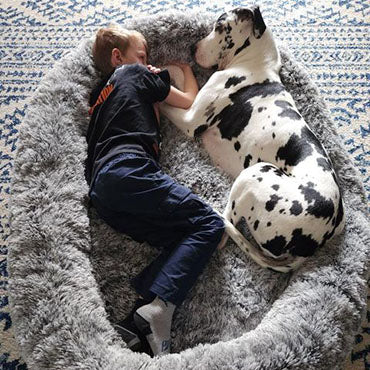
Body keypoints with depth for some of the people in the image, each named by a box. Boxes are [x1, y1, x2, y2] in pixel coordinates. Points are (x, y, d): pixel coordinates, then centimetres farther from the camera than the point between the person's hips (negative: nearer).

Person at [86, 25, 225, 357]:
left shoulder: (100, 93, 36)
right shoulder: (135, 73, 16)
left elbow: (150, 121, 35)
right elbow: (191, 102, 23)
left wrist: (154, 86, 34)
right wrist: (186, 68, 40)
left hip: (100, 192, 8)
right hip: (129, 171, -8)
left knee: (185, 242, -1)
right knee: (209, 225, -11)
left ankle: (136, 322, -20)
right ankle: (156, 309, -28)